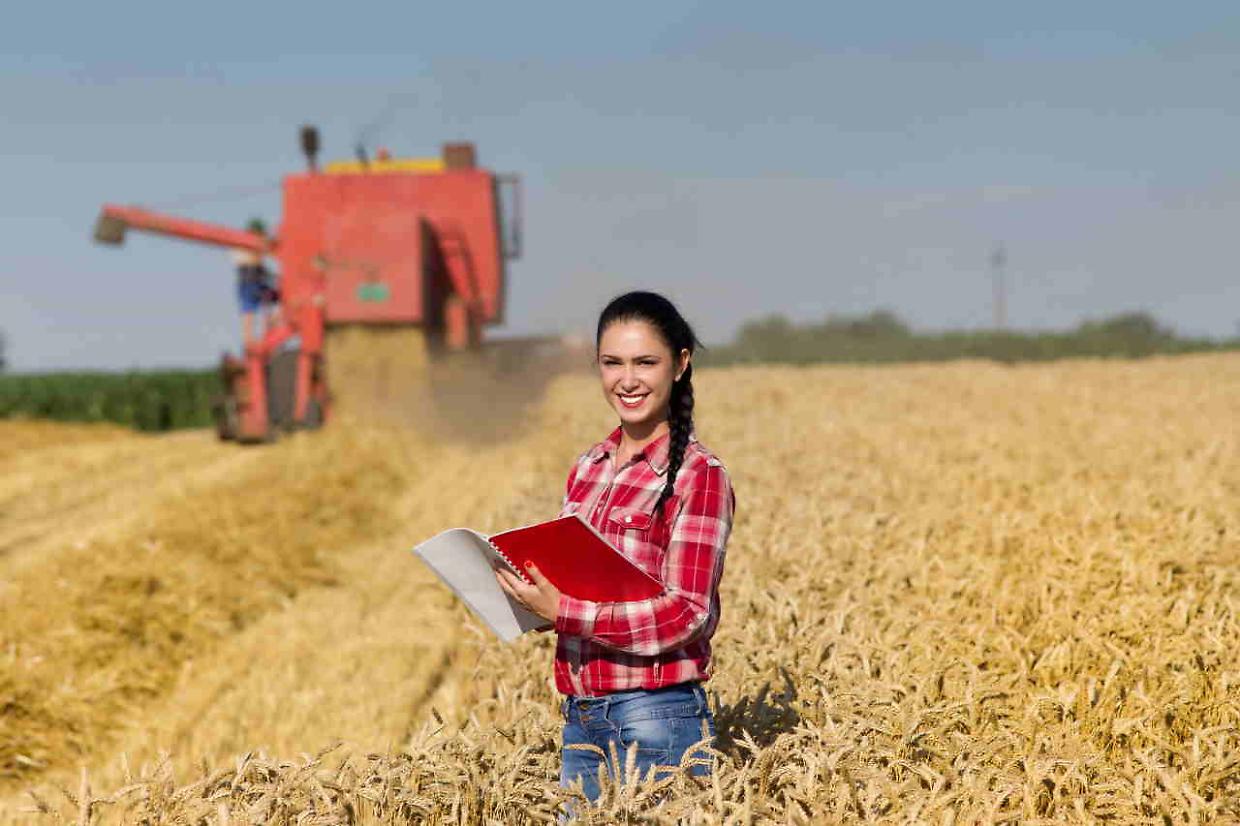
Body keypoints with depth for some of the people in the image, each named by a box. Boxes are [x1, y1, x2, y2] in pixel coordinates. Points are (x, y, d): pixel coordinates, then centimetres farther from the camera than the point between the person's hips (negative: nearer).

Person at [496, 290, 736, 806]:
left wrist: (562, 611, -21)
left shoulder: (699, 476, -9)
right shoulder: (588, 469, 10)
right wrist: (533, 594, -1)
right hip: (580, 719, 6)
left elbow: (686, 614, -15)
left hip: (655, 720, -6)